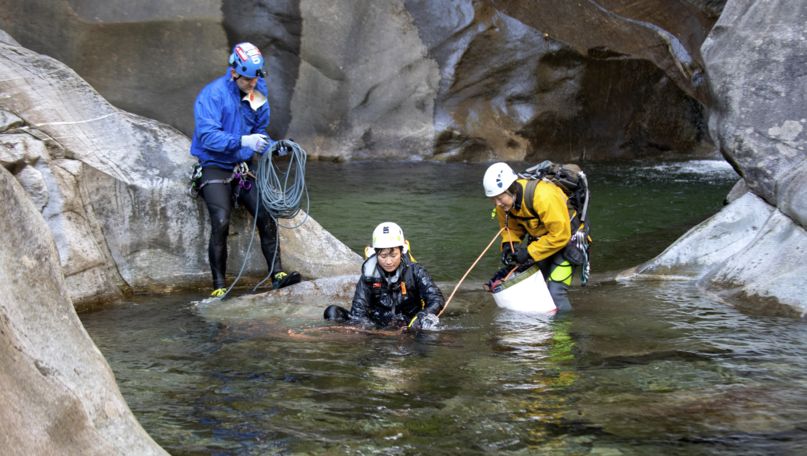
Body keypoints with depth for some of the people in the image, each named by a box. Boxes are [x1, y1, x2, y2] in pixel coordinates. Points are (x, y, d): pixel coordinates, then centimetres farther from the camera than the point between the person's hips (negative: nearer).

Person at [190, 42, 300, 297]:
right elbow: (207, 135, -22)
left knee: (266, 215, -14)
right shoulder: (213, 94, -13)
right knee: (221, 221, -23)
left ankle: (277, 275, -9)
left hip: (244, 167, 5)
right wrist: (243, 141, -33)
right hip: (215, 168, -5)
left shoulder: (258, 94, 7)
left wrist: (272, 147, -4)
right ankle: (219, 286, -15)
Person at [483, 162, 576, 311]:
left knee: (555, 293, -16)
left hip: (566, 240, -7)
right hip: (539, 238, 7)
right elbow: (510, 228, 3)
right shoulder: (503, 203, -13)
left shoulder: (544, 197, -36)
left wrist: (529, 252, -29)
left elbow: (561, 235, -31)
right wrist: (509, 245, -18)